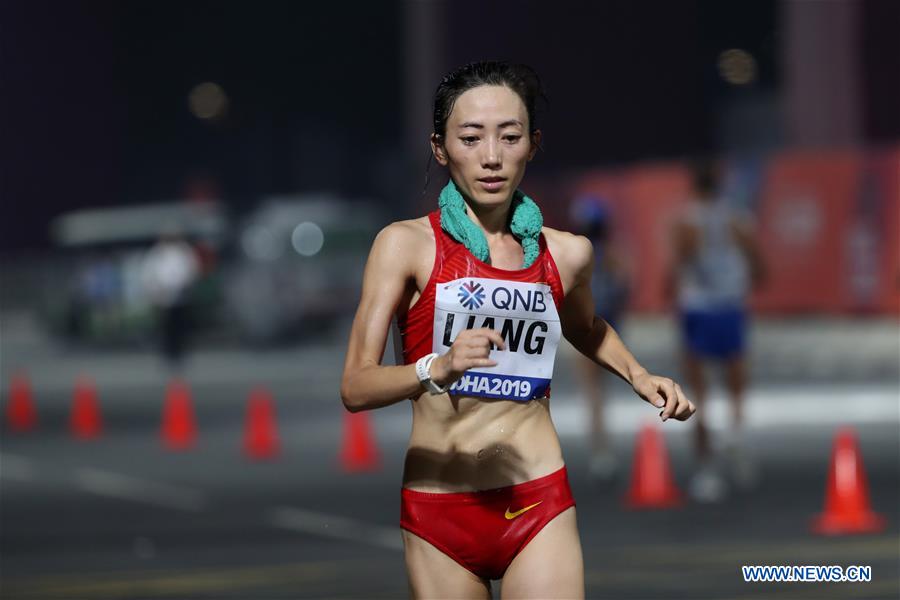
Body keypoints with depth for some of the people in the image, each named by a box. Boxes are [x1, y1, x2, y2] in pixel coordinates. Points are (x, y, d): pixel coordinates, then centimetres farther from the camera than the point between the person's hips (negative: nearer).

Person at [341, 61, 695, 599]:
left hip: (538, 504, 1)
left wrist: (638, 375, 15)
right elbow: (355, 388, -11)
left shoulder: (566, 254, 6)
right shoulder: (406, 245, -4)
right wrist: (438, 368, -28)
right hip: (437, 511, -1)